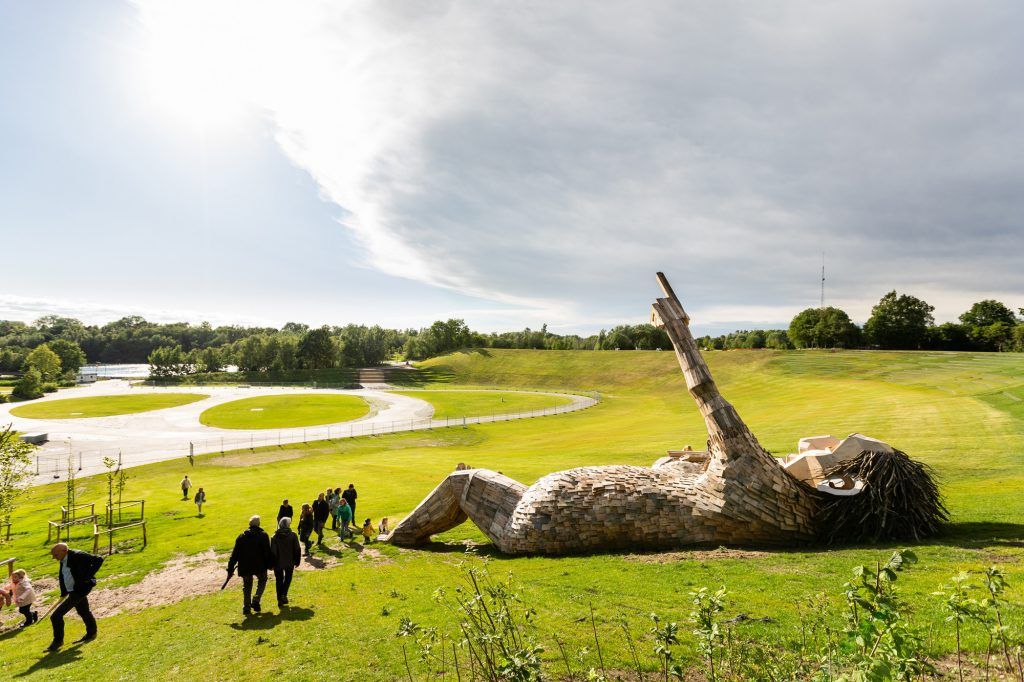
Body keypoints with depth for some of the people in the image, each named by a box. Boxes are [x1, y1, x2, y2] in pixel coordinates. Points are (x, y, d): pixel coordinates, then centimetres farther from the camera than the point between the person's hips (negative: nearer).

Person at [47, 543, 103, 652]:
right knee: (84, 613, 24)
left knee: (57, 615, -11)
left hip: (79, 590, -9)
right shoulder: (63, 560, 4)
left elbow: (98, 560, -24)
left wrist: (88, 577, -25)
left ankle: (58, 641, 4)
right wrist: (63, 593, 9)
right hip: (72, 591, 9)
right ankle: (91, 633, 42)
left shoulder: (77, 556, -22)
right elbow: (61, 576, 17)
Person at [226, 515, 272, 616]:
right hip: (259, 566, -2)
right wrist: (269, 565, 4)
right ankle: (255, 601, 0)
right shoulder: (263, 535, -3)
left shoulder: (241, 537, 6)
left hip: (245, 567, 3)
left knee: (247, 586, 17)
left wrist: (230, 569, 7)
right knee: (262, 581, 19)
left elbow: (235, 554, 5)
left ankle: (246, 608, 13)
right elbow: (267, 552, -6)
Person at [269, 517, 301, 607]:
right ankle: (284, 594, -1)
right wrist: (297, 561, 7)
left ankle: (280, 599, 13)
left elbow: (272, 552, -7)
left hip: (278, 563, 0)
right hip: (289, 563, 0)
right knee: (288, 578, 18)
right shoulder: (293, 535, -7)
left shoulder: (274, 537, -8)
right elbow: (297, 550, -3)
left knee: (279, 580, 12)